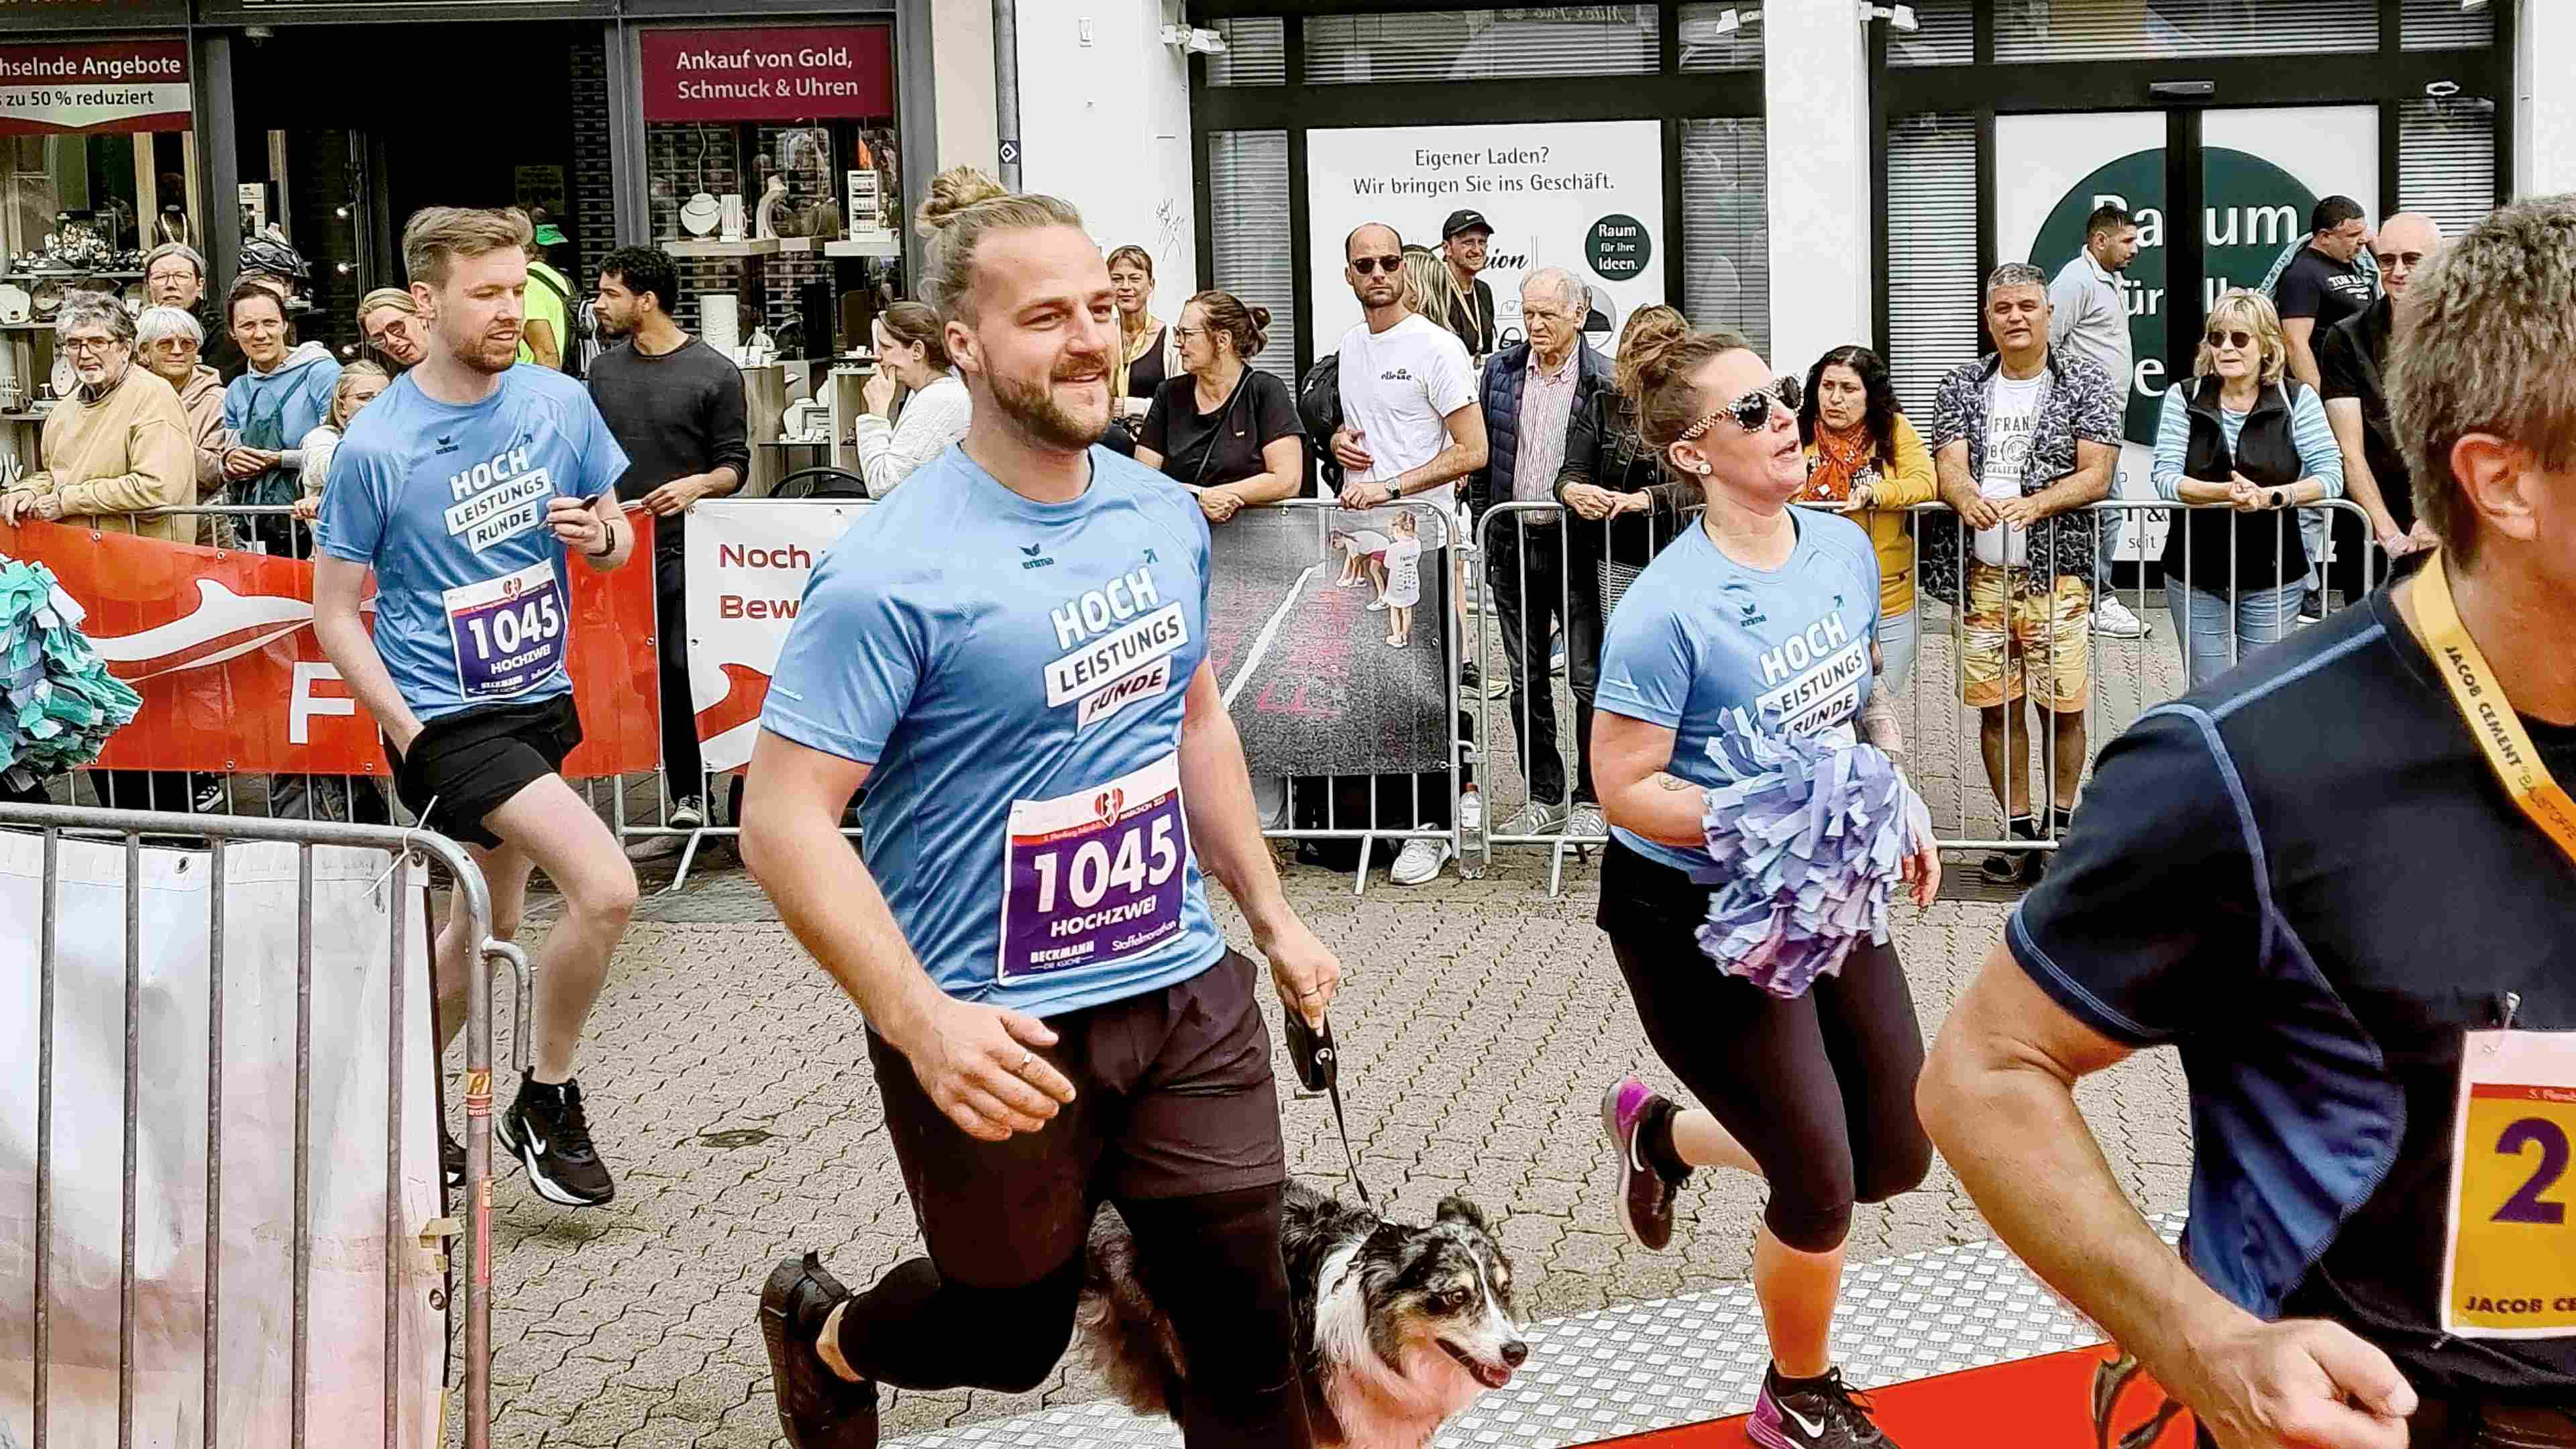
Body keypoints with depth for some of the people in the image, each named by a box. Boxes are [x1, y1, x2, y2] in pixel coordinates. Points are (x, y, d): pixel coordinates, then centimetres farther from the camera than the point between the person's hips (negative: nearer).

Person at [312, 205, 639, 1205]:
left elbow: (617, 540, 11)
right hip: (447, 718, -6)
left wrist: (600, 535, -13)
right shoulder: (376, 446, -14)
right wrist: (411, 737, -14)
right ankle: (547, 1103, 1)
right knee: (606, 889, -20)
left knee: (484, 932, 18)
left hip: (542, 700, 6)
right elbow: (335, 614, -7)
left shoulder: (558, 402, -2)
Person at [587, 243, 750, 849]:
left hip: (689, 549, -4)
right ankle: (685, 800, 9)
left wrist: (699, 484, -19)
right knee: (656, 680, 3)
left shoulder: (715, 373, 0)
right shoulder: (604, 370, 15)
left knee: (690, 670, -10)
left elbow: (735, 465, 1)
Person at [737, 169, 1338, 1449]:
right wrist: (924, 1023, -29)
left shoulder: (1166, 517, 2)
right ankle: (823, 1336, 47)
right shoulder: (892, 568, -19)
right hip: (1000, 1035, -5)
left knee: (1254, 1324, 7)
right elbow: (783, 823, -21)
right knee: (1013, 1334, 15)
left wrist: (1269, 912, 17)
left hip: (1188, 994, 5)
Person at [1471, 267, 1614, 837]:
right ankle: (1545, 797, 18)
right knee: (1526, 678, 9)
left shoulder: (1606, 381, -6)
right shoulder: (1500, 371, 6)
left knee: (1589, 677, -1)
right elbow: (1480, 458, 11)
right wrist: (1484, 537, 7)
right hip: (1513, 542, 4)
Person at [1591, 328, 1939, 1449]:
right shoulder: (1667, 610, -24)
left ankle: (1663, 1132, 37)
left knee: (1897, 1157, 13)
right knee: (1821, 1189, 0)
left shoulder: (1845, 547, -3)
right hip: (1699, 922, -7)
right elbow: (1626, 787, -22)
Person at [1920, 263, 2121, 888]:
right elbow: (1948, 464, 0)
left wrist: (2035, 504, -23)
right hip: (1982, 574, 2)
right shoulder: (1962, 386, 11)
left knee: (2064, 707, 0)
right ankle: (2019, 832, 16)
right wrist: (1967, 497, -24)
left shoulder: (2085, 385, 3)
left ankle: (2060, 825, 16)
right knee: (1994, 706, 6)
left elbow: (2096, 476, -5)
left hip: (2057, 572, -2)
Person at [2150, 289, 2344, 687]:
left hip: (2272, 579, -1)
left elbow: (2331, 476, -10)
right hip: (2196, 578, 1)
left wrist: (2271, 496, -27)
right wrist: (2226, 493, -28)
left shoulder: (2297, 399, -3)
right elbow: (2166, 479, -11)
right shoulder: (2184, 398, -1)